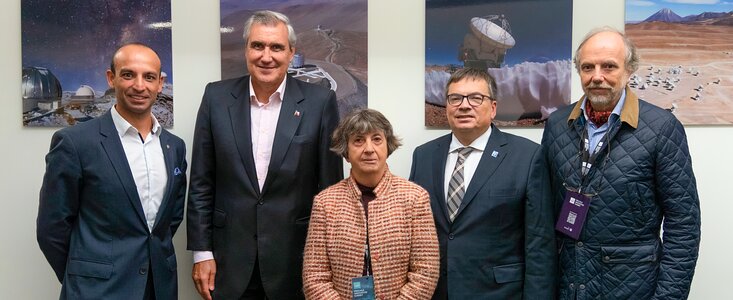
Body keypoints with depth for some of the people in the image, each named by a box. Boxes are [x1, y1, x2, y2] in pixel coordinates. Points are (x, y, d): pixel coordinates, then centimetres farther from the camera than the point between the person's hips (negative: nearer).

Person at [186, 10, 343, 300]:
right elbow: (201, 183, 3)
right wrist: (201, 251, 0)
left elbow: (330, 186, -2)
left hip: (298, 258, -1)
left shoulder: (320, 101, -6)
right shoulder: (217, 97, -1)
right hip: (230, 258, 2)